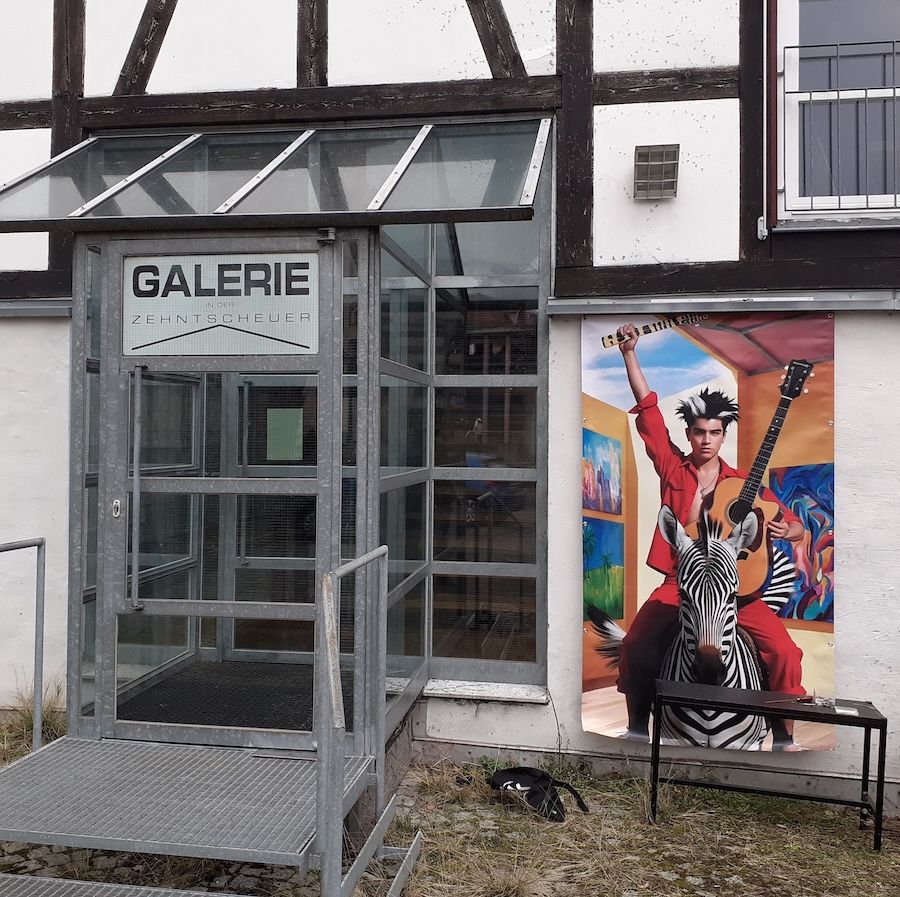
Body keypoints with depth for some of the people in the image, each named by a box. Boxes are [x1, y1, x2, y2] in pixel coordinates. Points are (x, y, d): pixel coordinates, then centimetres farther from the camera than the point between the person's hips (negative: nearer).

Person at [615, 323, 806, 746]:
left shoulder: (743, 484, 6)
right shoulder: (672, 469, 6)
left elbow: (796, 527, 8)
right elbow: (648, 408, 1)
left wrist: (784, 529, -17)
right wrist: (630, 353, -3)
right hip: (679, 584, 0)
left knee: (783, 650, -18)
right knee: (635, 645, -21)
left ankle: (784, 735, 3)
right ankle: (638, 724, 2)